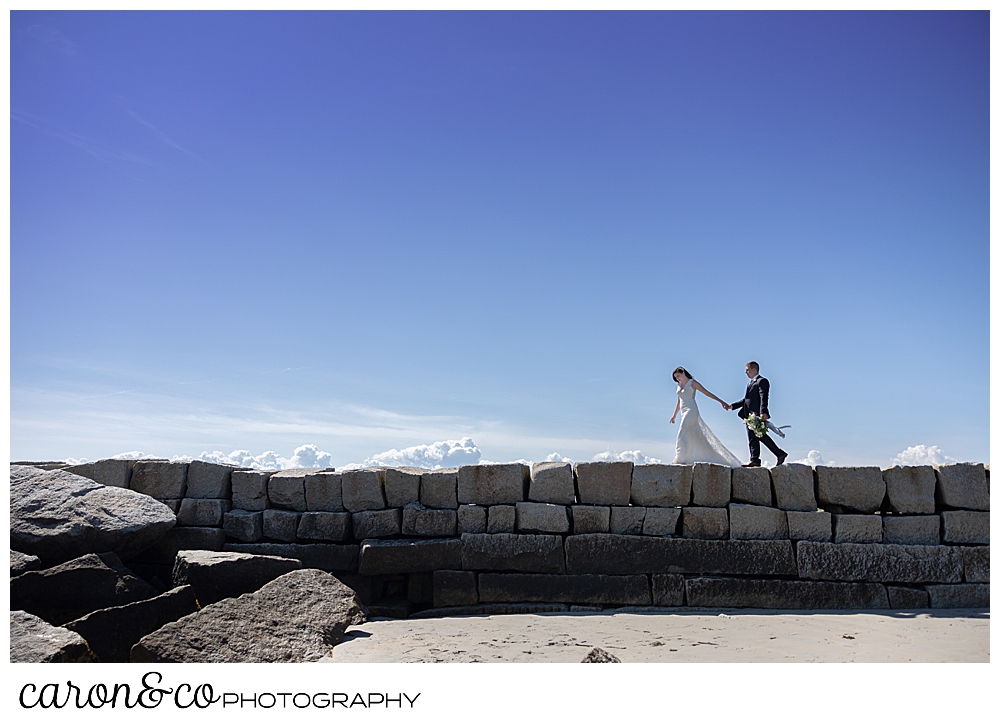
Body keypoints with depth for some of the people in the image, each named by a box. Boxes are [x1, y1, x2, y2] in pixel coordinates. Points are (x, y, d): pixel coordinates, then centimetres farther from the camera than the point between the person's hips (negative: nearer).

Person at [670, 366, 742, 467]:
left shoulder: (692, 383, -4)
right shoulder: (679, 385, 16)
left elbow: (707, 393, -6)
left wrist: (721, 401, -12)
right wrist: (674, 415, 33)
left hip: (691, 410, -7)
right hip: (684, 412, 7)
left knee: (682, 434, -17)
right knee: (695, 436, 5)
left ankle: (680, 459, -19)